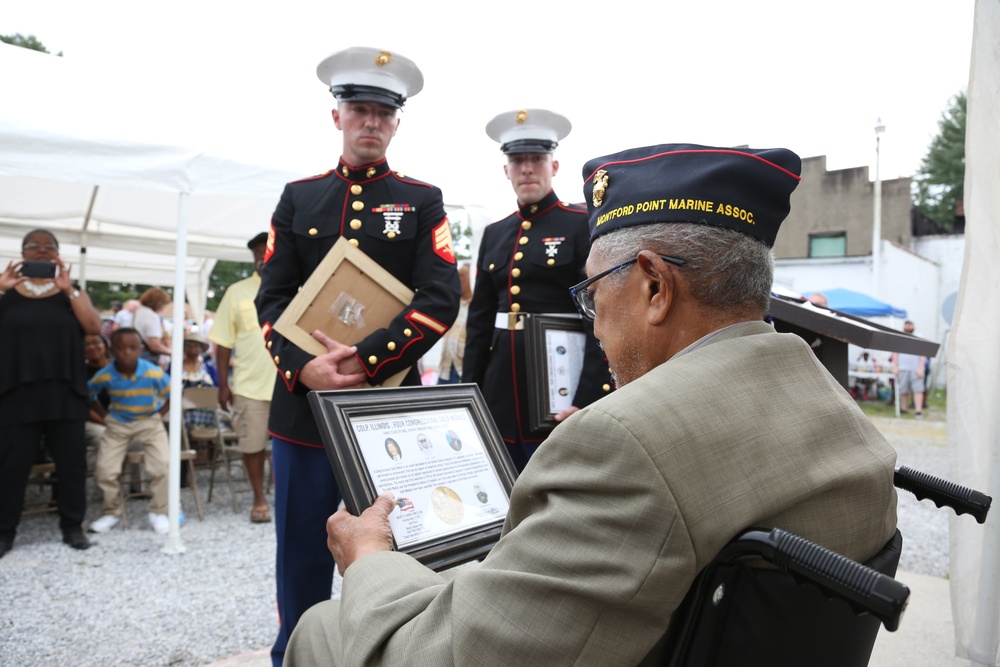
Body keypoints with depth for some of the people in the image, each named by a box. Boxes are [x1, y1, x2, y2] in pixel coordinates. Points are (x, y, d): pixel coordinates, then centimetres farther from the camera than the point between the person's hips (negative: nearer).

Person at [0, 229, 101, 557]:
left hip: (64, 392, 1)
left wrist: (69, 290, -15)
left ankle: (72, 526, 15)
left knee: (71, 461, 5)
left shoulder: (71, 291, 8)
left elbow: (94, 327, -7)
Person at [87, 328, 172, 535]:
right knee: (105, 470, -7)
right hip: (117, 424, 1)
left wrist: (158, 415, -8)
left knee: (162, 466, -17)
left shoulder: (154, 373, -21)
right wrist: (105, 416, -1)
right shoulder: (105, 375, -17)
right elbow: (88, 395, 4)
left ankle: (158, 512, 4)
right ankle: (111, 512, 19)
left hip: (149, 422, -1)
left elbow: (173, 395, -5)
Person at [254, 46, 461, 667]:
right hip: (303, 399, 2)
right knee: (302, 551, 10)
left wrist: (365, 360, -18)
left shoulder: (423, 201, 5)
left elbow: (440, 299, -7)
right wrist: (303, 366, -14)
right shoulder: (298, 197, 11)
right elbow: (273, 298, 4)